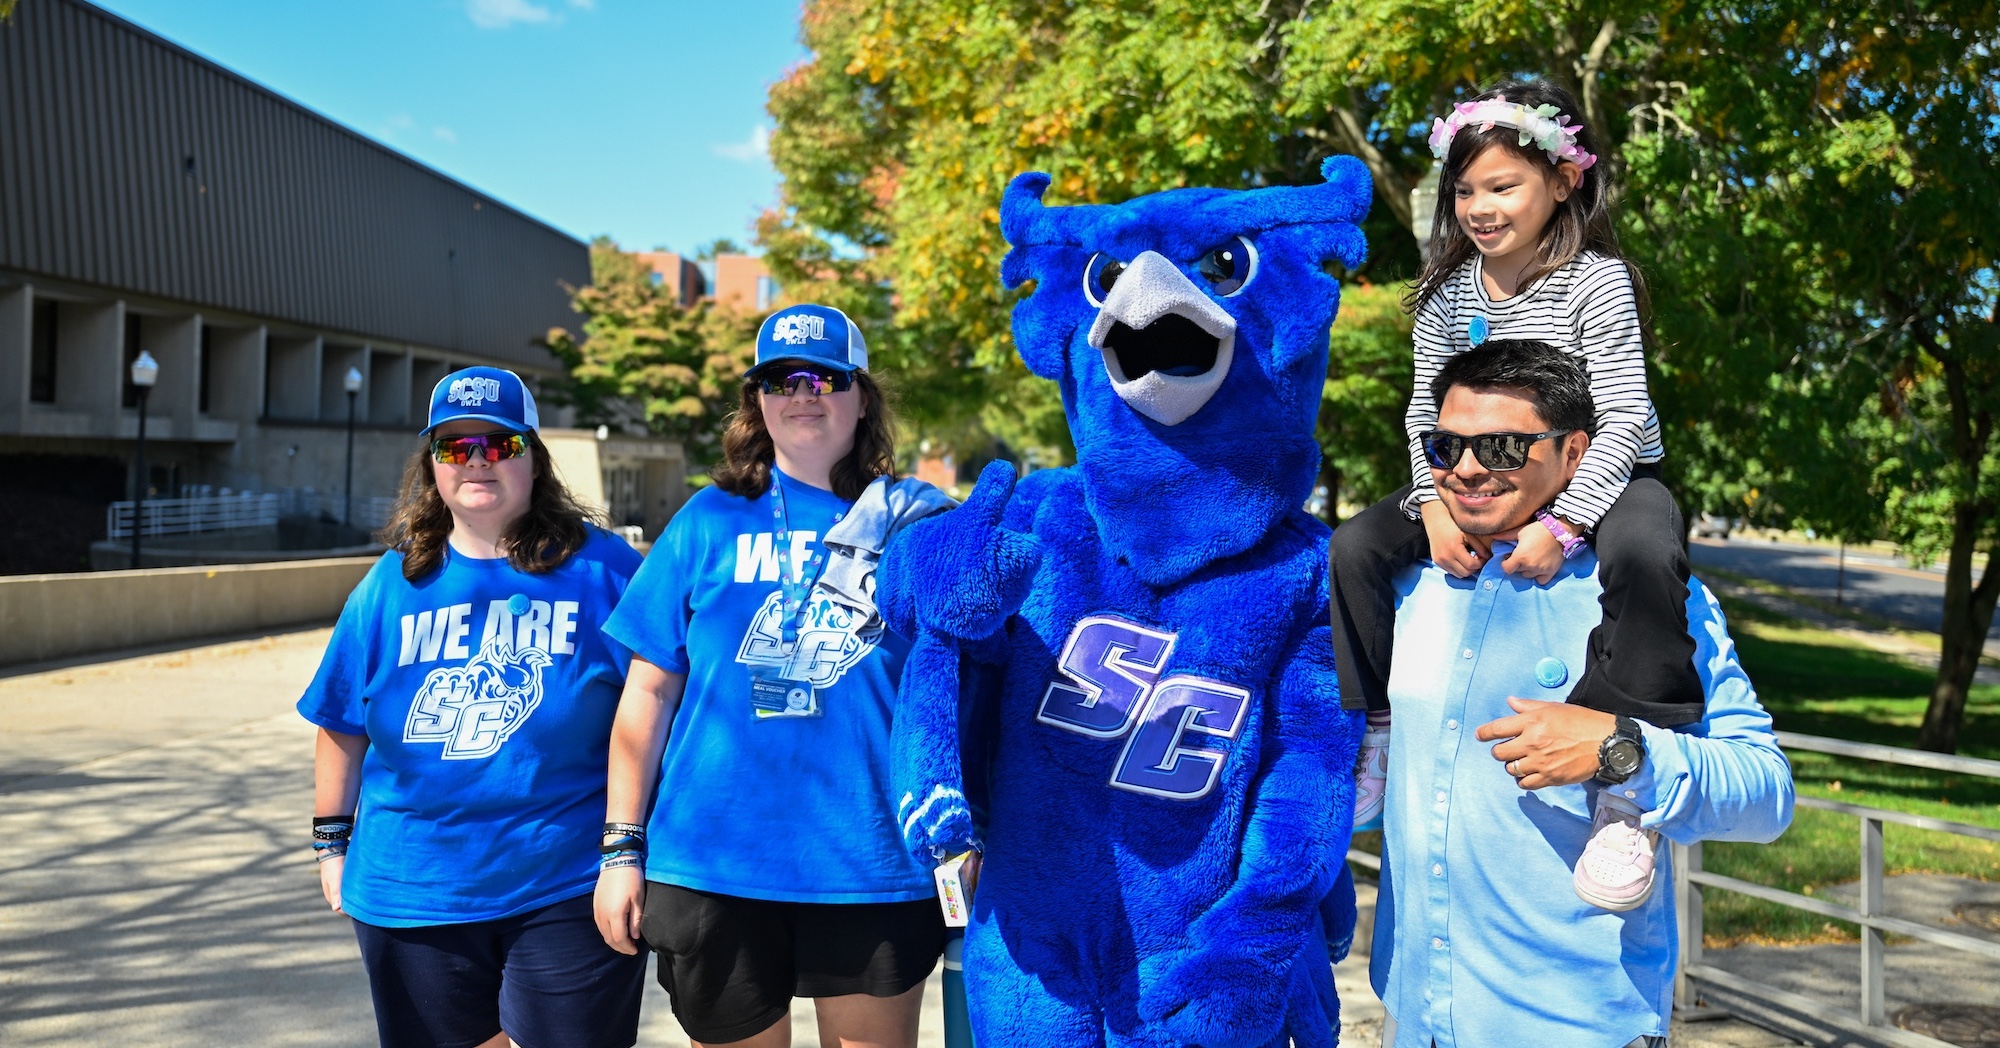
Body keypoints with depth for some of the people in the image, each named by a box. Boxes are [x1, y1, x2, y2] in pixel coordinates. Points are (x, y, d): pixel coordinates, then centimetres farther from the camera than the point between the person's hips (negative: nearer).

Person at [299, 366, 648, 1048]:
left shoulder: (599, 567, -2)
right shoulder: (392, 584, 6)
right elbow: (343, 726, 13)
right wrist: (333, 841, 13)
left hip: (567, 889, -3)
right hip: (413, 890, 3)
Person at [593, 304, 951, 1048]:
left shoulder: (916, 523, 3)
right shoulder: (710, 520, 4)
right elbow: (649, 692, 4)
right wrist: (622, 848, 0)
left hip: (875, 868, 0)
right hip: (714, 867, 1)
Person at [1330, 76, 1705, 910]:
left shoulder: (1596, 281, -13)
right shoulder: (1450, 291, 2)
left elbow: (1624, 418, -17)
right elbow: (1425, 412, 3)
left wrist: (1561, 525, -28)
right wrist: (1436, 506, -15)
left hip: (1597, 478, -5)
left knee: (1645, 559, -39)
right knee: (1355, 549, -14)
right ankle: (1371, 740, 0)